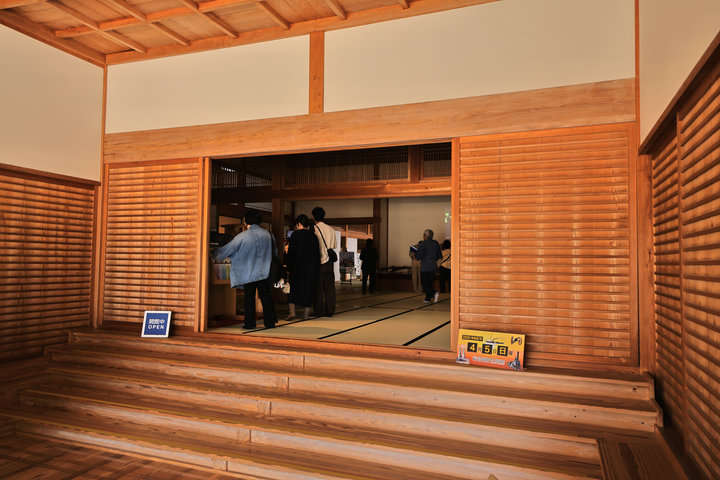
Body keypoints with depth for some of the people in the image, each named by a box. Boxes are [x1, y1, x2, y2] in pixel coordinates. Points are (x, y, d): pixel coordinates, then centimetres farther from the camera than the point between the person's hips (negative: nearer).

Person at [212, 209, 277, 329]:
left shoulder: (242, 236, -11)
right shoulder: (267, 234, 2)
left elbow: (227, 249, -1)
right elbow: (274, 251, 14)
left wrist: (214, 255, 16)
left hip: (248, 273, -3)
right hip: (265, 272, 3)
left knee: (249, 298, 6)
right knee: (265, 297, 8)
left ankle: (250, 323, 10)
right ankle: (270, 322, 9)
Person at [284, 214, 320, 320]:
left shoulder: (295, 235, -8)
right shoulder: (313, 236, 3)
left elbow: (291, 252, -9)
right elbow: (317, 254, 5)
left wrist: (288, 267, -4)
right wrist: (316, 267, 12)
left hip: (297, 266, -3)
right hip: (311, 267, 3)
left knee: (293, 288, 9)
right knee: (308, 288, 9)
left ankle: (292, 312, -1)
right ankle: (306, 313, 11)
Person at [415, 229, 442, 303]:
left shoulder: (423, 244, -12)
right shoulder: (436, 244, 7)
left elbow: (418, 256, -15)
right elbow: (439, 256, 10)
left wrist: (415, 255, 6)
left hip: (425, 267, -6)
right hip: (433, 266, 6)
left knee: (424, 283, 0)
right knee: (430, 282, 13)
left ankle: (434, 293, -19)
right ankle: (428, 298, 15)